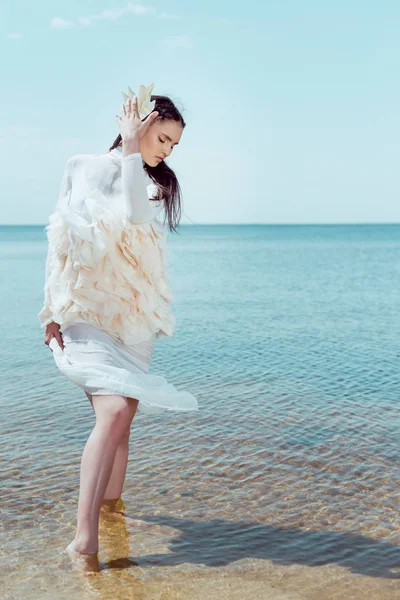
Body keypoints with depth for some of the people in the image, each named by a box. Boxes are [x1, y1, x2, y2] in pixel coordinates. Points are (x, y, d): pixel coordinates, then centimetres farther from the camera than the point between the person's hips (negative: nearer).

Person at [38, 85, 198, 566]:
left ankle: (110, 508, 27)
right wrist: (53, 309, -4)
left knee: (121, 418, 8)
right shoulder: (83, 168, 2)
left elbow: (136, 217, -14)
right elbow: (63, 239, 0)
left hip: (135, 318, 4)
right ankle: (83, 538, -22)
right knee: (114, 410, -22)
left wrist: (130, 148, -14)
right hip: (88, 311, -4)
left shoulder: (154, 184, 10)